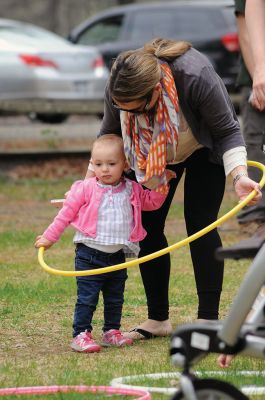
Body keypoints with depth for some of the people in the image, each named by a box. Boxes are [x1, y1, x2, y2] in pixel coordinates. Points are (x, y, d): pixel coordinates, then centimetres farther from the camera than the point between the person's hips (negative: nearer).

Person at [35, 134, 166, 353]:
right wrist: (49, 237, 2)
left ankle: (111, 331, 26)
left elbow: (152, 202, 15)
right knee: (87, 298, -6)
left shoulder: (132, 191, 4)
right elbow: (67, 213, -1)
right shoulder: (86, 189, -7)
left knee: (115, 299, 14)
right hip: (89, 255, -4)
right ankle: (81, 335, -2)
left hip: (117, 256, 4)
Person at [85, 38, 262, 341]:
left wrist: (239, 176, -39)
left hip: (203, 147, -4)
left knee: (199, 223, -14)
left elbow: (226, 131, -26)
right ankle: (158, 320, 5)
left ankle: (209, 320, -12)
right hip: (154, 151, 4)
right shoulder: (119, 88, -28)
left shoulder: (196, 77, -41)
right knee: (147, 225, -4)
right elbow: (108, 134, -7)